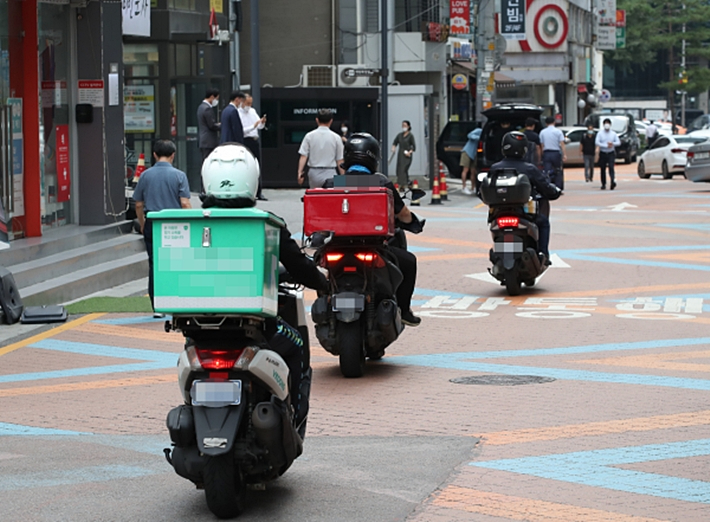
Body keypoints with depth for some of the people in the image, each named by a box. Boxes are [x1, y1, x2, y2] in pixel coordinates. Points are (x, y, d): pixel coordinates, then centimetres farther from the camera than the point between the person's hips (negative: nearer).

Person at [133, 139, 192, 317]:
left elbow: (138, 204, 7)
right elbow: (185, 204, -10)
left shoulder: (145, 175, 2)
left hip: (152, 224, 2)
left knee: (154, 265, 5)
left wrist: (142, 225, 21)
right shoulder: (179, 176, -5)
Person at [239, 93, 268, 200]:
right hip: (246, 141, -7)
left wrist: (262, 123, -9)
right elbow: (241, 130, -14)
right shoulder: (238, 114, -7)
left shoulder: (252, 111, 14)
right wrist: (253, 126, -21)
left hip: (255, 141, 7)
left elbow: (260, 127, 13)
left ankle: (258, 193, 9)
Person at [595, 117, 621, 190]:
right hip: (602, 153, 0)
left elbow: (618, 142, 4)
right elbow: (597, 142, -11)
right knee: (602, 169, 5)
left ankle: (613, 181, -32)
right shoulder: (600, 133, 1)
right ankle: (603, 184, 17)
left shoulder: (613, 134, 7)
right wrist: (606, 145, -19)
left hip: (611, 153, 0)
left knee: (611, 167, -18)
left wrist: (612, 143, -17)